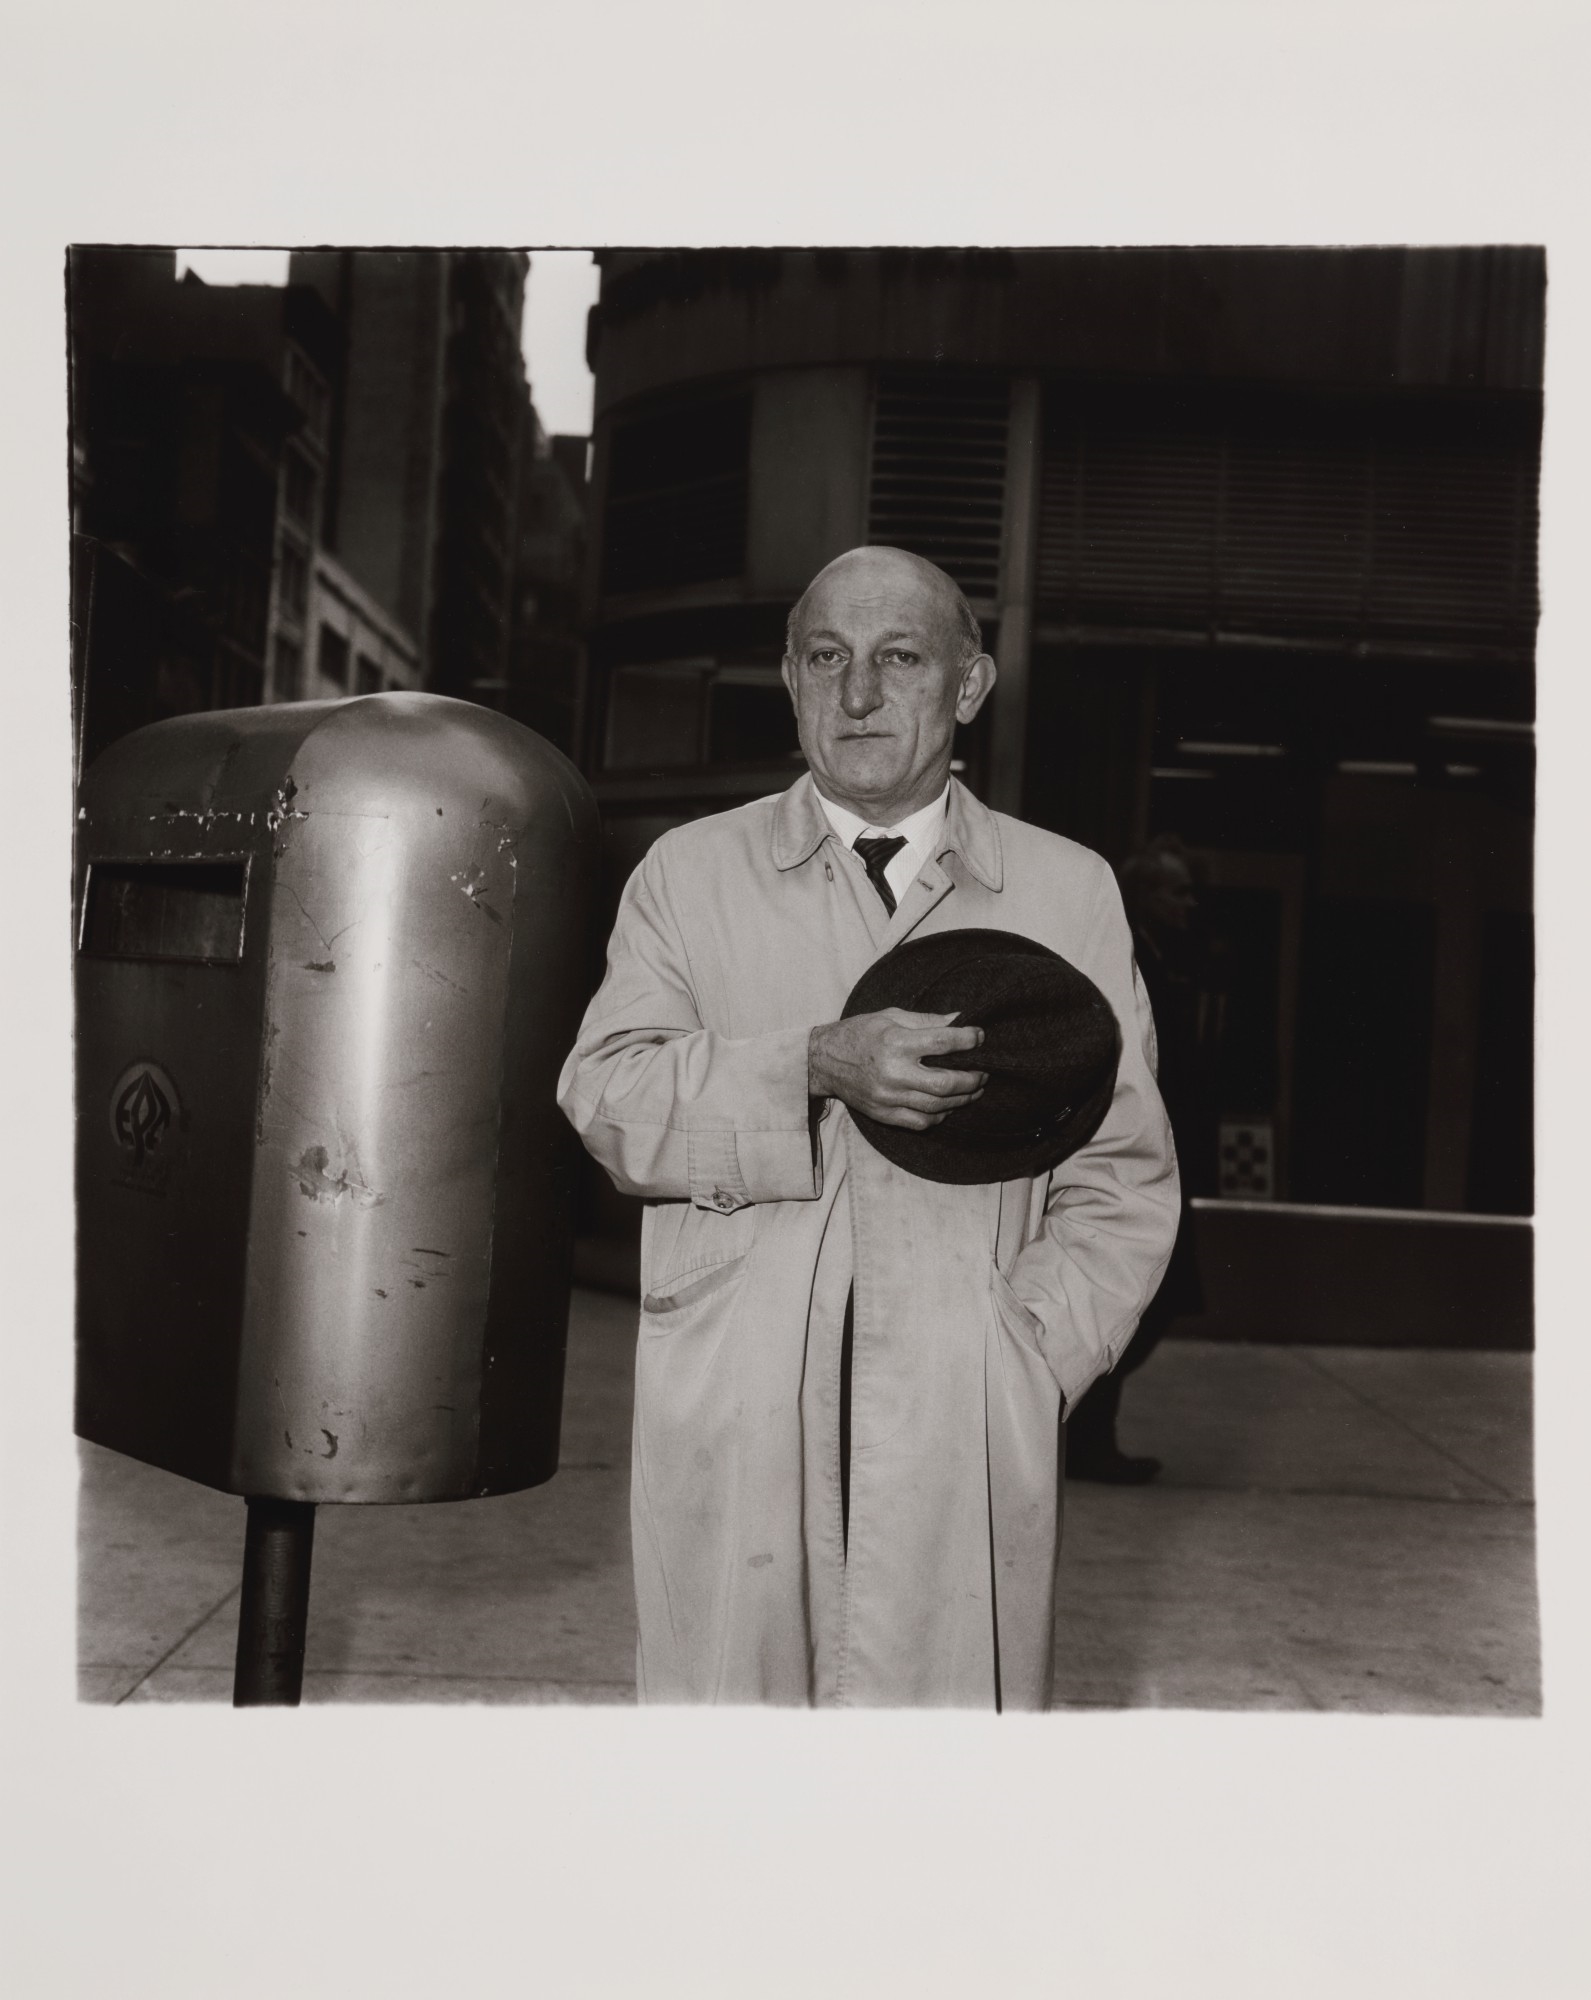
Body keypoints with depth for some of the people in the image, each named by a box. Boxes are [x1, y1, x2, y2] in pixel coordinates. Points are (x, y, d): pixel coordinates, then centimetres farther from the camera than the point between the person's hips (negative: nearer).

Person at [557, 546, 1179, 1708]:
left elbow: (1123, 1180, 8)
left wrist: (1026, 1370, -5)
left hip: (963, 1444, 0)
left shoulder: (1069, 890, 11)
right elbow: (604, 1097, -2)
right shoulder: (689, 872, 11)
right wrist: (816, 1067, -17)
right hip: (729, 1435, 0)